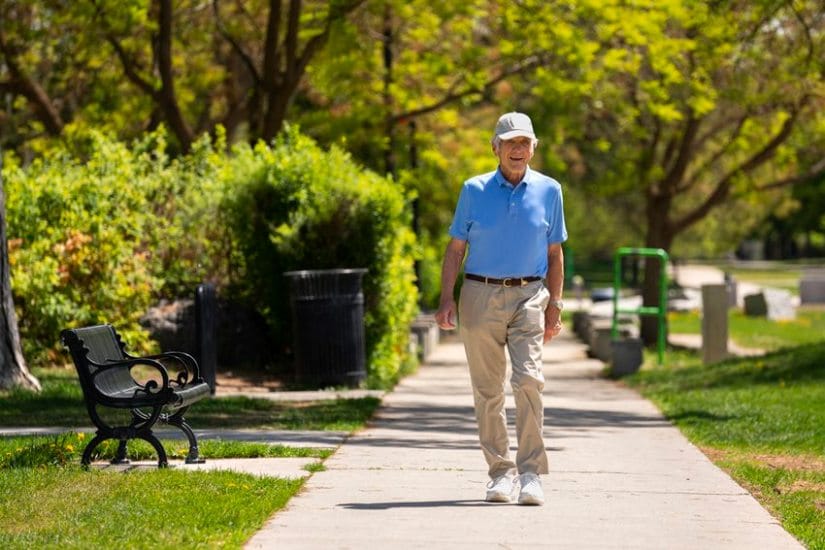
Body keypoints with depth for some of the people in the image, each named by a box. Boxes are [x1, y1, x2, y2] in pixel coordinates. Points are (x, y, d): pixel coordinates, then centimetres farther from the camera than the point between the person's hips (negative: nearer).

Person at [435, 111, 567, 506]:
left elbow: (554, 253, 12)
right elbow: (455, 248, 7)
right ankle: (500, 473, 11)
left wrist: (555, 305, 6)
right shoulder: (474, 191, 5)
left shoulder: (548, 191, 7)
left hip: (529, 296, -1)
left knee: (528, 379, -16)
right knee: (487, 389, 2)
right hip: (481, 296, 1)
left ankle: (531, 474, -14)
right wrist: (446, 299, -4)